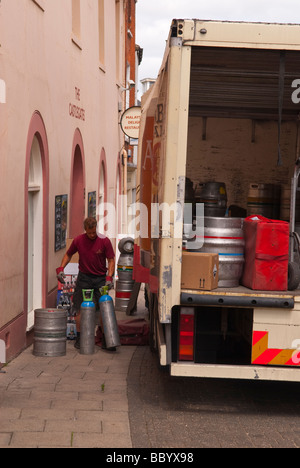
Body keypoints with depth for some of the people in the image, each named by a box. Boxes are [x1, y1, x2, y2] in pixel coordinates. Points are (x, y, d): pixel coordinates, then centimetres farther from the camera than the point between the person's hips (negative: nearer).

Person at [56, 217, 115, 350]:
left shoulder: (104, 241, -9)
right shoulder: (78, 241, -4)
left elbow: (111, 260, -4)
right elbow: (68, 254, 12)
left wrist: (109, 278, -16)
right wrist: (61, 268, -2)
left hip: (100, 279, -1)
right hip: (83, 278, 1)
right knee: (80, 309, 1)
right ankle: (79, 338, 12)